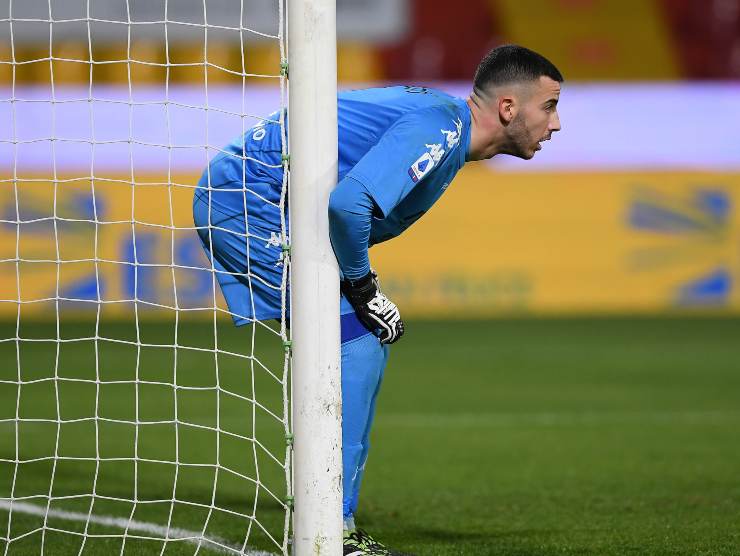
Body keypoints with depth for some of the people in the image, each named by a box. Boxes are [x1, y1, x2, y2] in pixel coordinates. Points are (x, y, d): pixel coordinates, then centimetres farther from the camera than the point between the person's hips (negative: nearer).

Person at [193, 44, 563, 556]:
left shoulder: (445, 124, 12)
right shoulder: (438, 126, -20)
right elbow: (348, 203, -33)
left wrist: (362, 286, 4)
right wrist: (362, 286, -18)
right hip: (247, 200, -10)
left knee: (367, 339, 9)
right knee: (356, 336, -15)